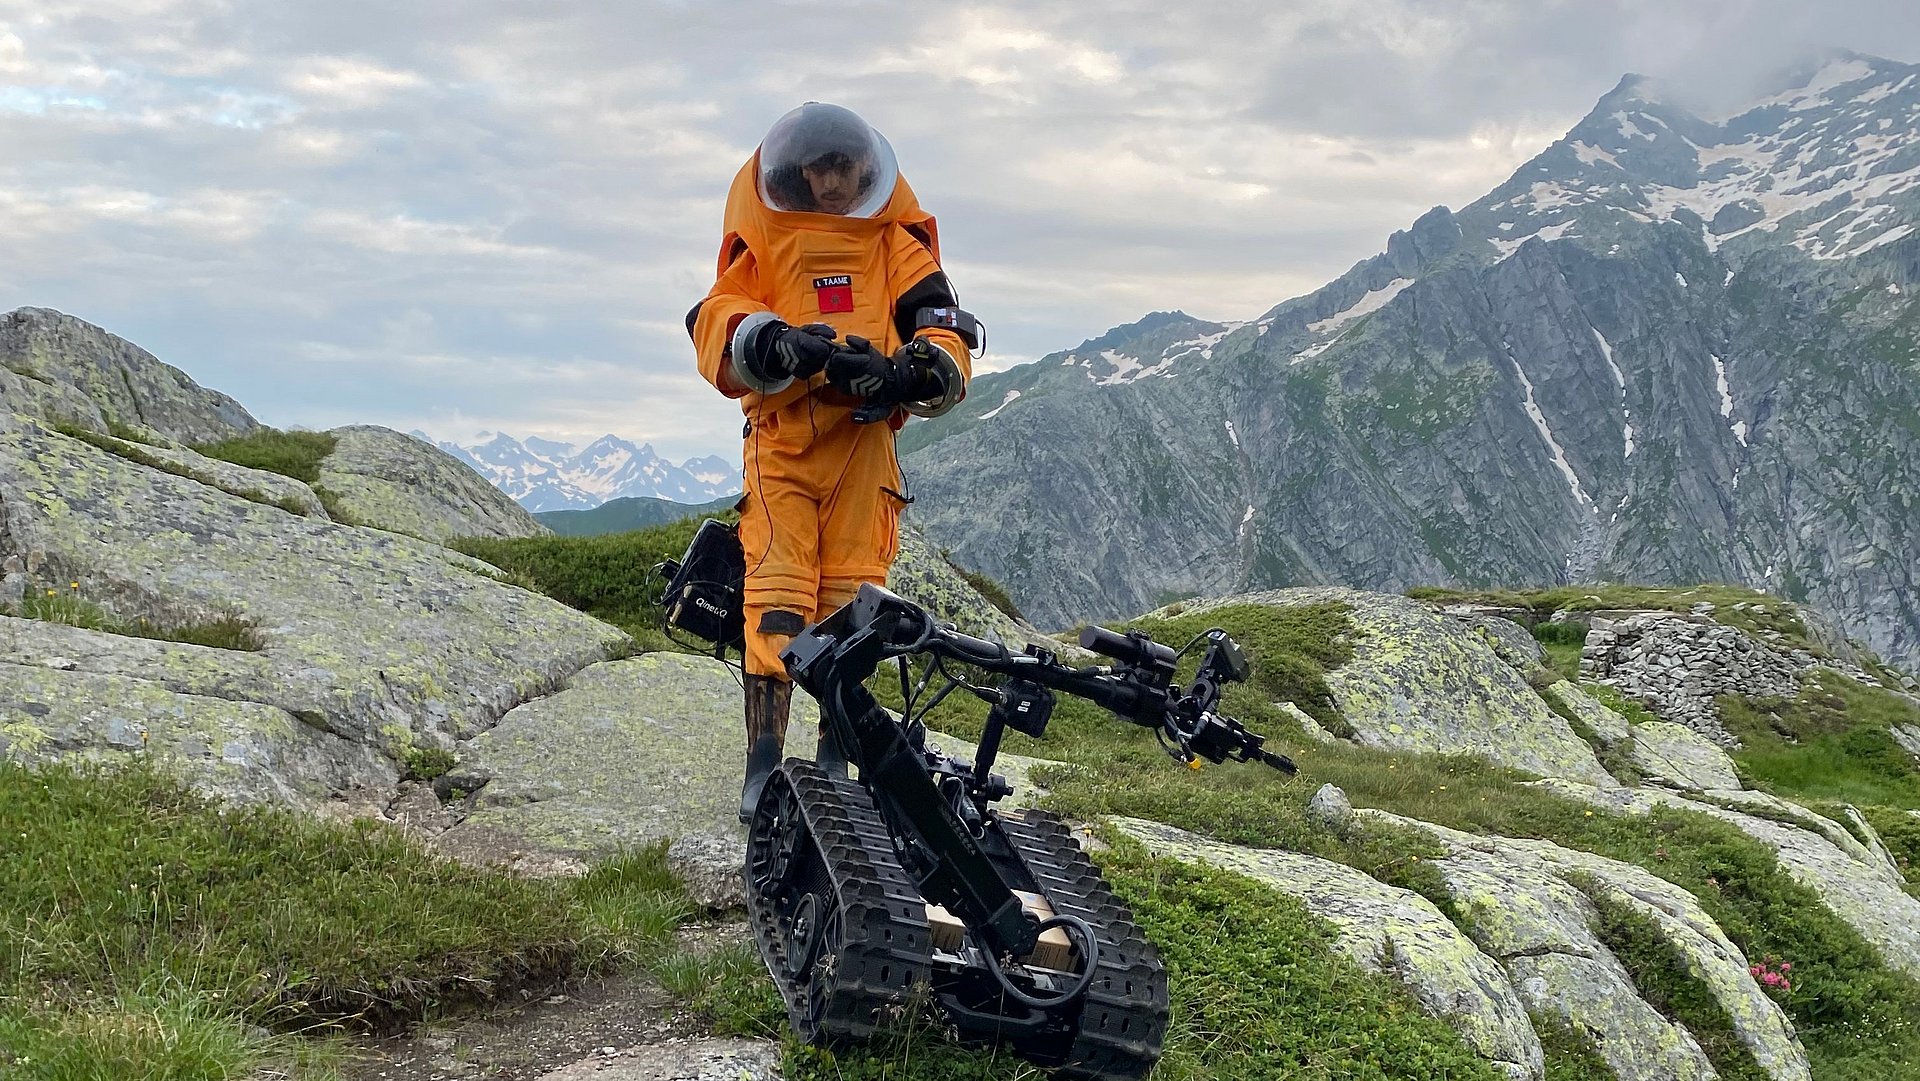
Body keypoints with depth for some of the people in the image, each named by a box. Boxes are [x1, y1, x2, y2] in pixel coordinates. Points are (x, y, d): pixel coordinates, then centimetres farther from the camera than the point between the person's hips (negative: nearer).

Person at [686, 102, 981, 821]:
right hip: (781, 441, -1)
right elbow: (718, 324, -5)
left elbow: (945, 334, 3)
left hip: (865, 437, 2)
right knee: (778, 598, -10)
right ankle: (763, 768, -10)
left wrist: (913, 373, -19)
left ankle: (835, 762, 9)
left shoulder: (896, 242, 12)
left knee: (852, 600, 2)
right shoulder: (763, 241, 10)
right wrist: (777, 345, -26)